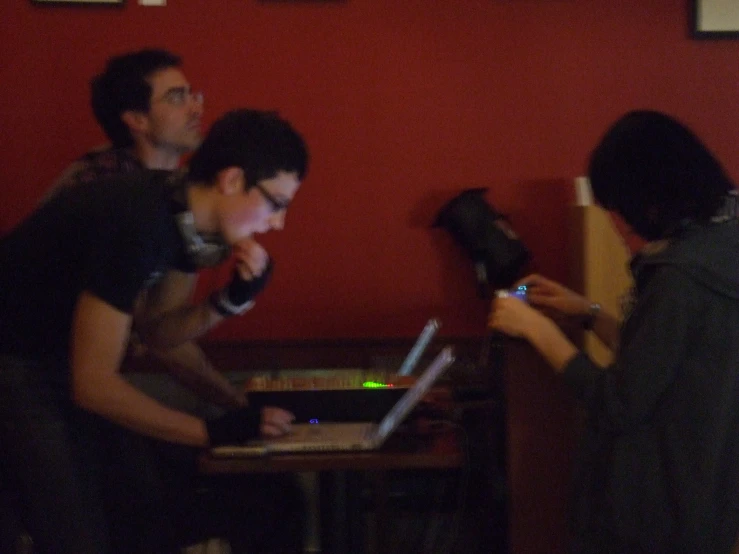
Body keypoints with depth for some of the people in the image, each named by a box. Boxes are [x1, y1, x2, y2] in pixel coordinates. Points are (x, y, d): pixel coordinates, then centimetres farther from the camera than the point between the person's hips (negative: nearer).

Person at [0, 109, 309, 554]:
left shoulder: (181, 213, -4)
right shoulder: (134, 224, -29)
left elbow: (156, 332, 8)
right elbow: (93, 384, -27)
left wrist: (234, 299, -9)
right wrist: (212, 431, -24)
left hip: (70, 358, 9)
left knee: (152, 513, 2)